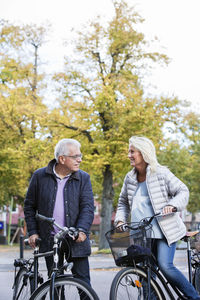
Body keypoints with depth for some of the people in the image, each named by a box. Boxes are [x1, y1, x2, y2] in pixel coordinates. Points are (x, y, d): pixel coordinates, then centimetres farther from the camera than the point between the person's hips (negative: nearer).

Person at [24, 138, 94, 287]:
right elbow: (29, 206, 10)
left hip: (76, 241, 0)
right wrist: (32, 232, 3)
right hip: (49, 241, 1)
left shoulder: (83, 178, 3)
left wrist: (82, 230, -20)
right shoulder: (40, 176, 3)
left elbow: (88, 207, -4)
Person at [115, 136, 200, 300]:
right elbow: (123, 202, 22)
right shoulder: (130, 178, 10)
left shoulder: (161, 173, -5)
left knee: (165, 266, -20)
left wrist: (172, 205, -23)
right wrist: (120, 220, 5)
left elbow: (183, 191, -4)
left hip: (164, 231, -5)